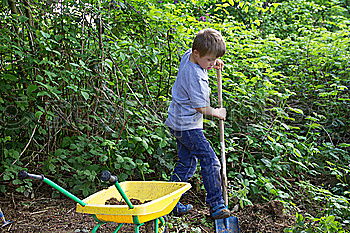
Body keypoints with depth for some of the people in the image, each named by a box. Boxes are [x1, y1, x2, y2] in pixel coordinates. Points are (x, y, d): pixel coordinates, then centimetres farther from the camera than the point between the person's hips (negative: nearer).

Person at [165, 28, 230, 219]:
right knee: (210, 161, -7)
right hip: (188, 126, -10)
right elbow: (201, 107, -17)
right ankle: (216, 205, -1)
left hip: (178, 122, 10)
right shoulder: (195, 77, -26)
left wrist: (212, 66, 11)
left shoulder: (188, 55, 1)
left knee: (187, 164, 16)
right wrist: (217, 112, 1)